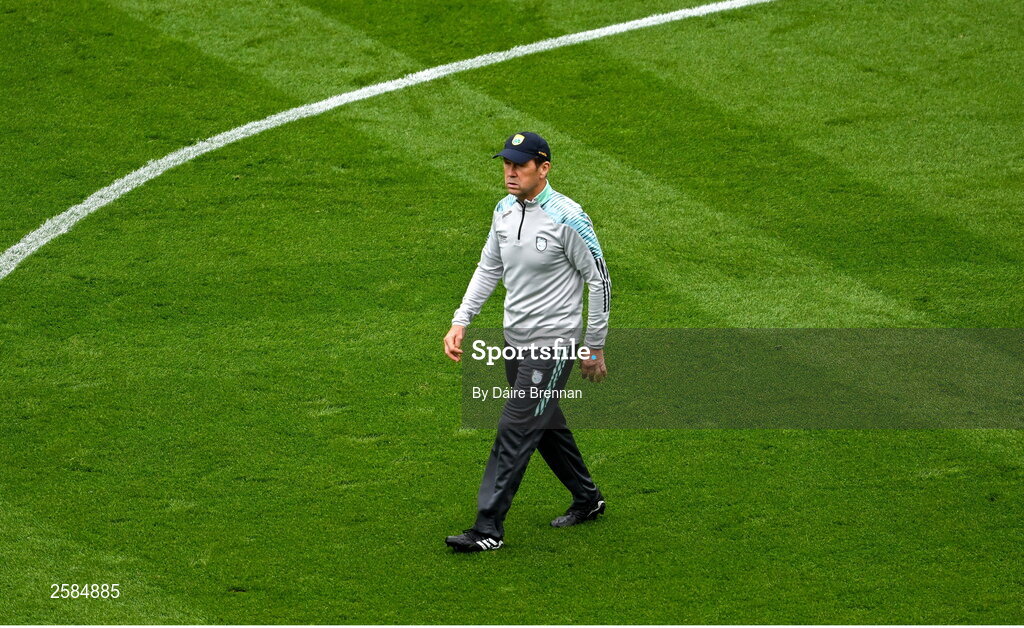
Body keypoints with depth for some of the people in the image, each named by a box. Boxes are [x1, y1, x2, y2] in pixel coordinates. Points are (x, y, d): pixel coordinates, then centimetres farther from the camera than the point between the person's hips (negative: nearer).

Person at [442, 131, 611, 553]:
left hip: (553, 343, -8)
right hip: (515, 341, 8)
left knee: (516, 430, -11)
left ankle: (489, 528, -10)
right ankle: (587, 499, 37)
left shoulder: (567, 218, -18)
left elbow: (599, 280, -11)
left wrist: (594, 347, -9)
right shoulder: (504, 210, 4)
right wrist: (461, 321, 5)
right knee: (545, 424, 19)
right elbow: (488, 269, 15)